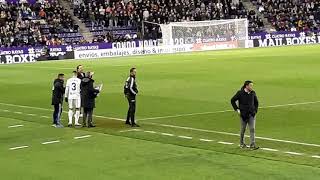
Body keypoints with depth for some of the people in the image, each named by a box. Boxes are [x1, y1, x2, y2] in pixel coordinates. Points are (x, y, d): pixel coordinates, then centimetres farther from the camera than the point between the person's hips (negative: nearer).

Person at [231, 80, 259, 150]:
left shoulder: (253, 93, 2)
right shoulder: (240, 93, -9)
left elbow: (256, 102, 19)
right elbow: (232, 100, -1)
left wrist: (255, 110, 8)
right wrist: (237, 109, -5)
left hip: (252, 114, 3)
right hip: (243, 114, -3)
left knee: (252, 129, -7)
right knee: (243, 130, 9)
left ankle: (252, 145, -7)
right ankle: (242, 144, 27)